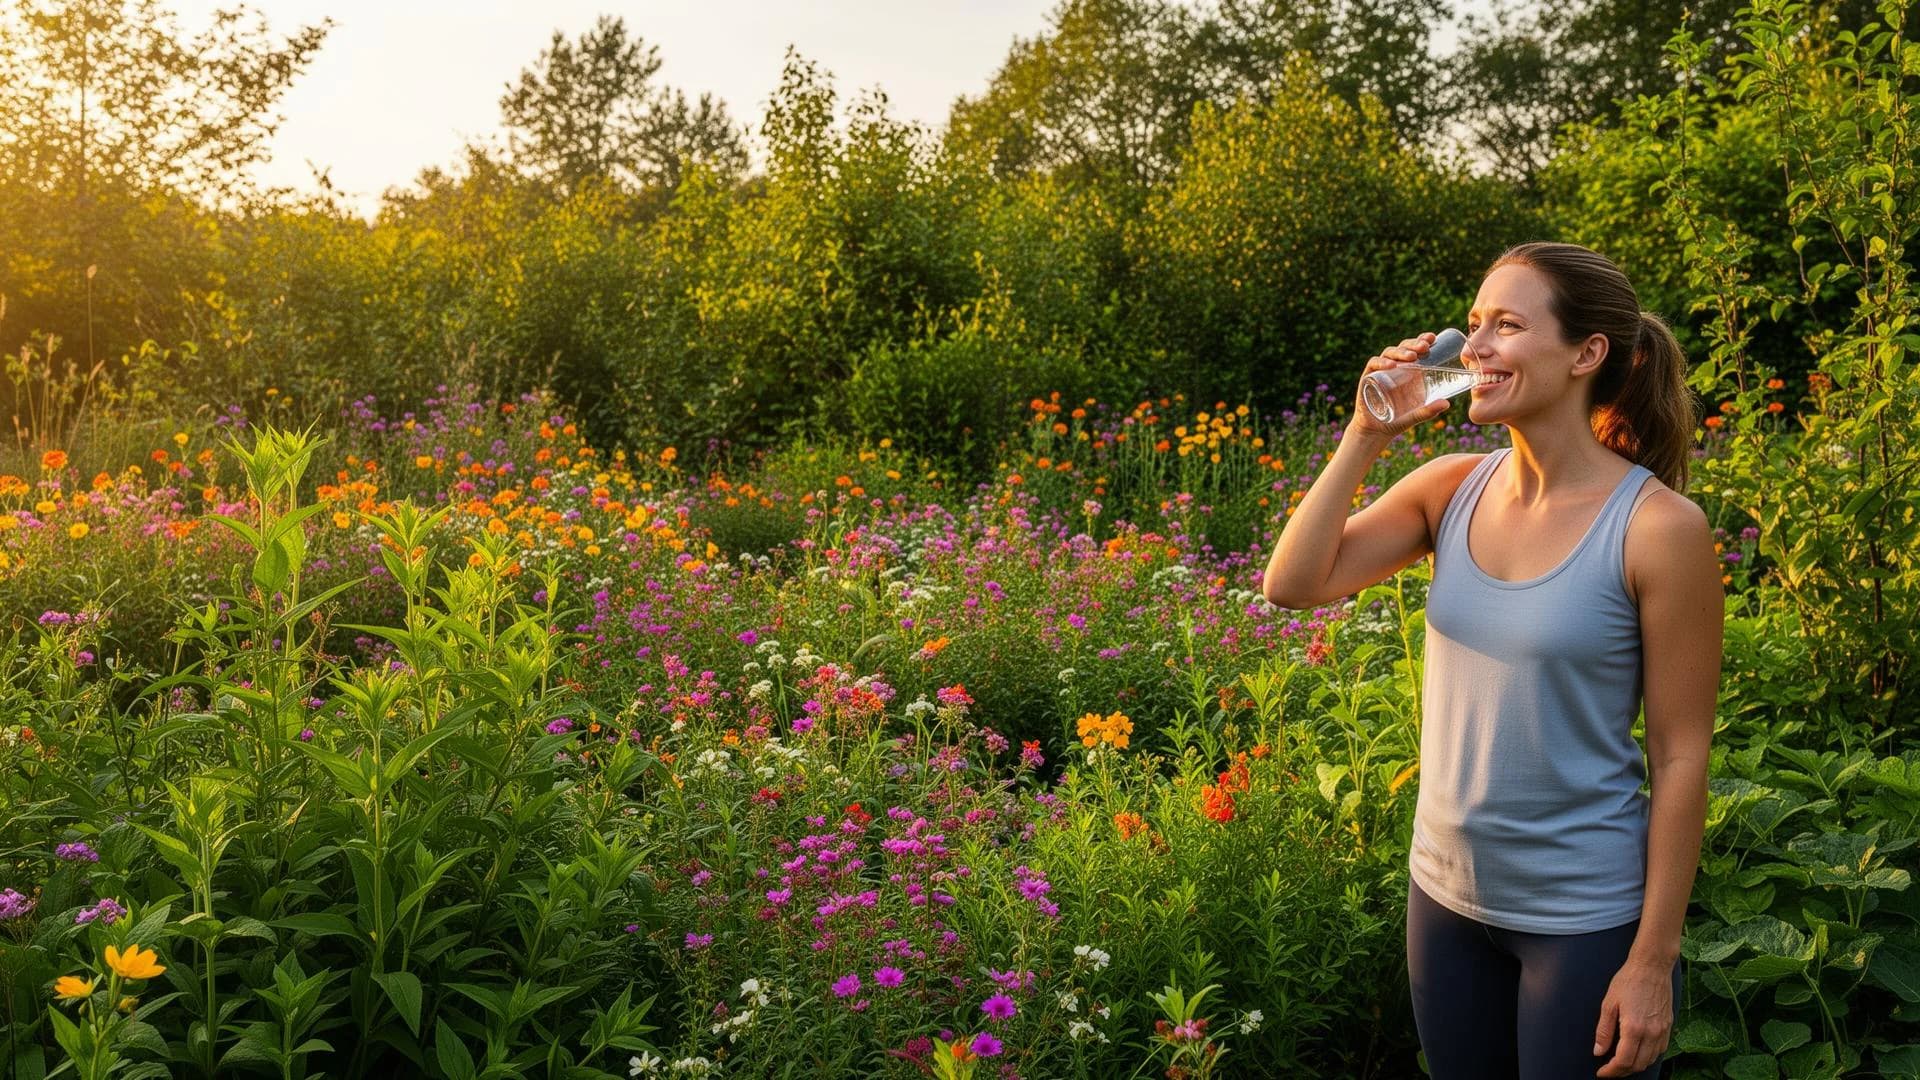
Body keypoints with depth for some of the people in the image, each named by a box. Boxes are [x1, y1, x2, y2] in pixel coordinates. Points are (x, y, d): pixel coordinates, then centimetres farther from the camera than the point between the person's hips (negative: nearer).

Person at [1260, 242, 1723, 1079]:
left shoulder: (1658, 526, -16)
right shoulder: (1450, 488, -3)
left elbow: (1680, 757, -13)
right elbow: (1292, 585, -9)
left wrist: (1653, 960, -12)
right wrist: (1366, 434, -14)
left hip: (1586, 917, -5)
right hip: (1444, 893, 5)